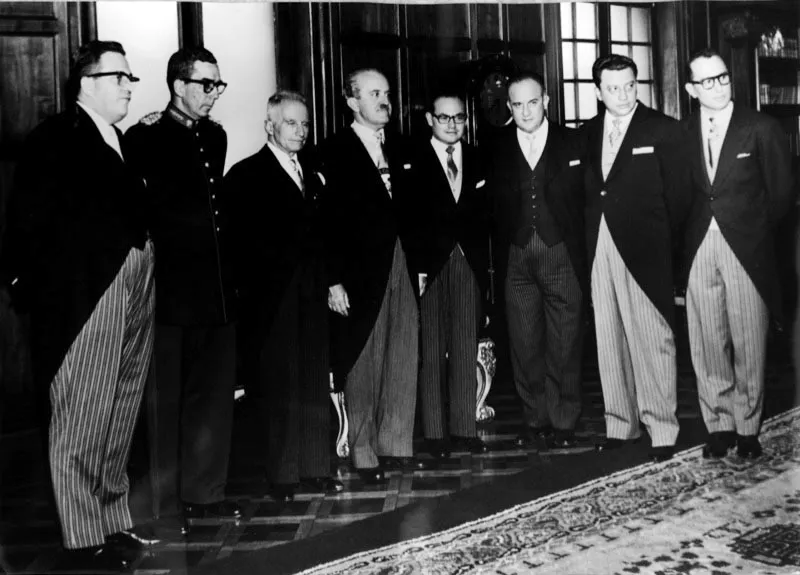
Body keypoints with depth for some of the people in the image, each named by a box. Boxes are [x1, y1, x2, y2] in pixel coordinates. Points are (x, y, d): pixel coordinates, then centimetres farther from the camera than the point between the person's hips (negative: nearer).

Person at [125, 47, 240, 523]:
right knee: (164, 403, 3)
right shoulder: (145, 137, -6)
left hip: (217, 292, 7)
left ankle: (205, 493, 24)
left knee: (214, 397, 12)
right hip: (170, 293, -6)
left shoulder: (216, 137, 14)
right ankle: (163, 502, 13)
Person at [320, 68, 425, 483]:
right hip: (361, 271, -6)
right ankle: (364, 454, 12)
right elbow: (328, 219, -9)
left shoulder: (399, 147, 14)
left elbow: (409, 210, 15)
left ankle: (396, 446, 19)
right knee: (363, 366, 1)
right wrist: (334, 281, -14)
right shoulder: (335, 150, -4)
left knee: (404, 362, 8)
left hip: (402, 266, 6)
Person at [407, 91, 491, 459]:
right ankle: (435, 434, 6)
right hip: (430, 266, -3)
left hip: (469, 265, 3)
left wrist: (485, 265, 0)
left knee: (466, 352, 6)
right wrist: (415, 269, -11)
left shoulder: (477, 161, 13)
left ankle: (464, 430, 13)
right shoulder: (412, 161, 1)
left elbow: (484, 217, 10)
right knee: (431, 354, 0)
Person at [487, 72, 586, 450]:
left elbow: (586, 199, 4)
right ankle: (534, 420, 18)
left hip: (561, 254, -1)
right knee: (524, 345, 6)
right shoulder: (497, 150, 7)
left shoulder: (572, 143, 6)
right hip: (516, 259, 1)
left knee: (564, 345, 1)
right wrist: (496, 258, -5)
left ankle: (563, 423, 12)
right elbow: (492, 207, 3)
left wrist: (583, 255, -3)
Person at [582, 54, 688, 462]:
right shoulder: (588, 133, 11)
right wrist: (587, 244, -1)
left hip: (644, 250, -4)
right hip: (600, 250, 4)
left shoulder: (662, 129, -1)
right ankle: (620, 425, 21)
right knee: (609, 344, 10)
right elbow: (587, 193, 8)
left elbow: (676, 194, -3)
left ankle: (662, 430, 7)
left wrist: (673, 250, -7)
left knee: (652, 341, -2)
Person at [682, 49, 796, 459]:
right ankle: (719, 425, 17)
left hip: (746, 250, -2)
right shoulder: (682, 134, 7)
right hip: (698, 251, 2)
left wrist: (756, 232, 3)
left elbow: (782, 192, 4)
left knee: (749, 345, 2)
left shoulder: (762, 129, 1)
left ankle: (748, 428, 14)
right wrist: (689, 234, 0)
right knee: (707, 346, 5)